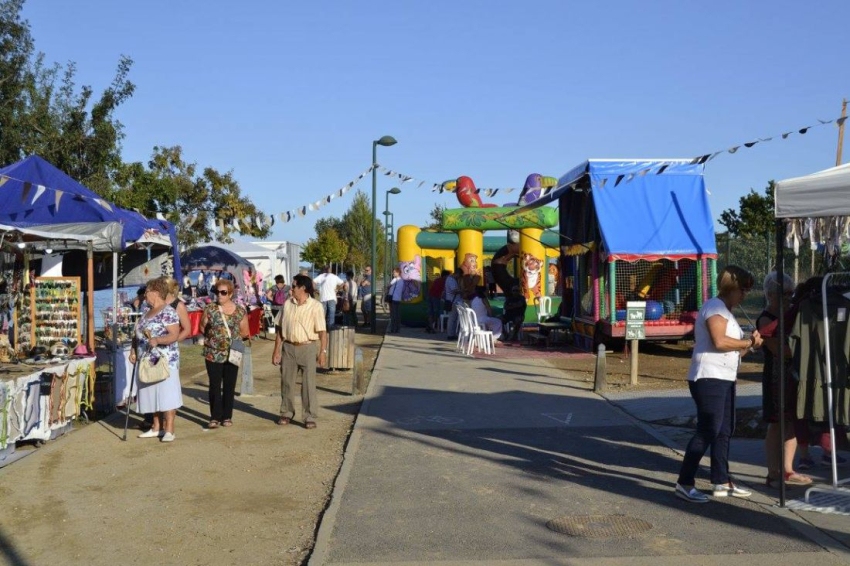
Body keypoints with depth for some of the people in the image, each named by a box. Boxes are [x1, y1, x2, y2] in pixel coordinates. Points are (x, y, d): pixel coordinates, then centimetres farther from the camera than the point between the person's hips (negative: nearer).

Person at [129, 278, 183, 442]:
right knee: (152, 393, 12)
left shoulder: (168, 312, -12)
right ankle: (157, 427, 20)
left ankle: (169, 430, -5)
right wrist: (133, 350, 11)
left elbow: (174, 335, -20)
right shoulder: (147, 311, 14)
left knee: (166, 393, -7)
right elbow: (138, 333, 21)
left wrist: (157, 339, -34)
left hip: (165, 360, -9)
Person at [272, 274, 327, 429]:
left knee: (308, 384, -1)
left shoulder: (315, 306, -6)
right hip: (288, 347, 4)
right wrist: (277, 350, 7)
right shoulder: (288, 304, 7)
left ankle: (310, 417, 6)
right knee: (286, 381, 10)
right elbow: (280, 329, 10)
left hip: (308, 348, -4)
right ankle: (287, 413, 25)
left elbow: (322, 332, -9)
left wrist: (323, 351, -16)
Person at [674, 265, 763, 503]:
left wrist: (749, 343, 2)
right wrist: (748, 342, -10)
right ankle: (684, 483, -6)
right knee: (707, 431, -10)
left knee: (724, 431, 14)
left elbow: (732, 350, 20)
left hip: (724, 379, 11)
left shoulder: (725, 310, 21)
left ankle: (721, 482, 22)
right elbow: (719, 341, -24)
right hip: (709, 378, -11)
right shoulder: (715, 307, -10)